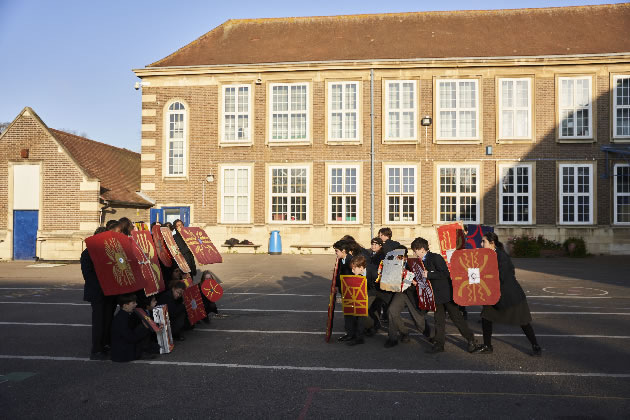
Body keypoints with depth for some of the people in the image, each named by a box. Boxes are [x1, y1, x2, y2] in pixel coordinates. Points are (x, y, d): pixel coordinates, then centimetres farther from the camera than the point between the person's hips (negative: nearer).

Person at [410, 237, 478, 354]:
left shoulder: (436, 257, -15)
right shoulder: (423, 261, 12)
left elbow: (445, 273, -24)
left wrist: (428, 274, -23)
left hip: (447, 293, -8)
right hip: (437, 295, 9)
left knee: (456, 317, 0)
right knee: (439, 320, 9)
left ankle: (471, 340, 15)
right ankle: (439, 344, 13)